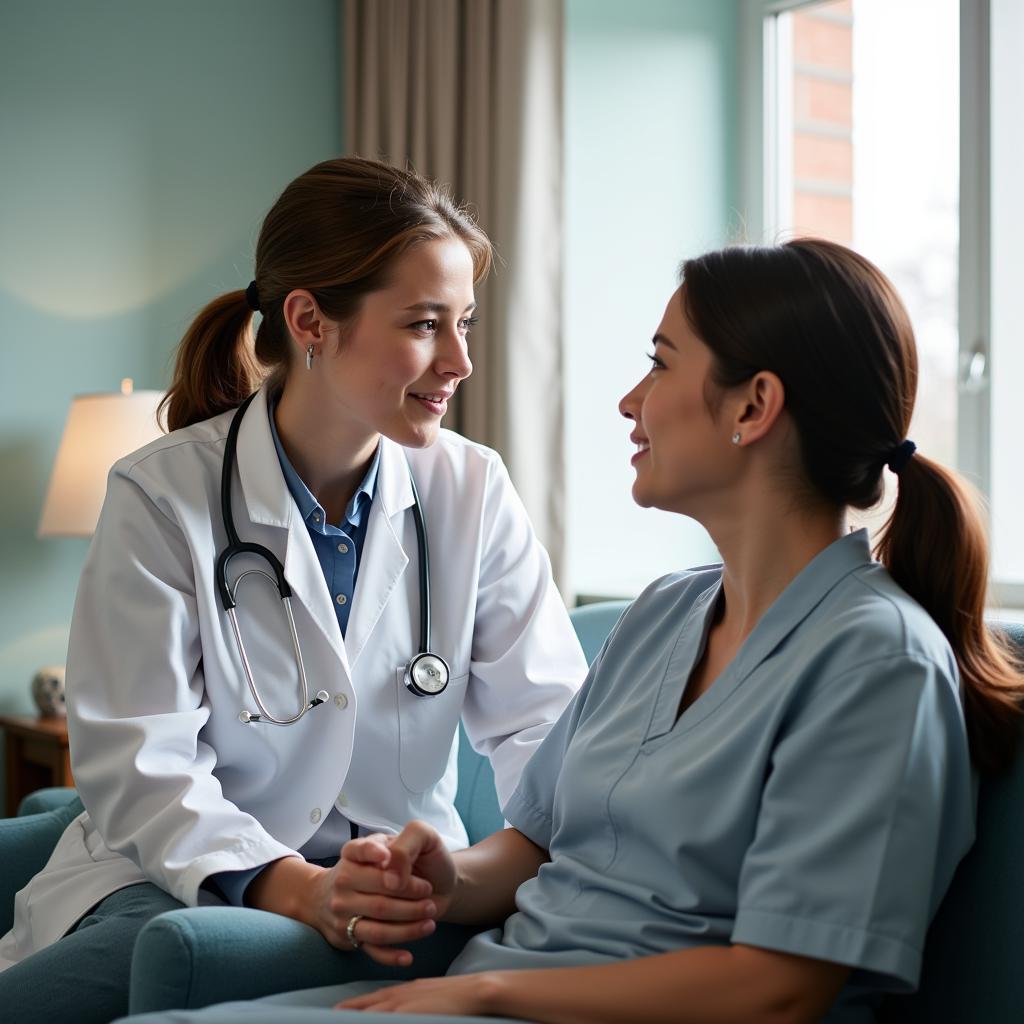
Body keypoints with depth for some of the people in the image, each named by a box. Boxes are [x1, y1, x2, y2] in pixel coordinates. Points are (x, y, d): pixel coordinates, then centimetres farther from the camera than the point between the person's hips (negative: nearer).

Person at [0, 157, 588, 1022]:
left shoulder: (473, 491, 2)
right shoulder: (162, 496, -6)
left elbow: (543, 723, -3)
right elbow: (139, 766, -12)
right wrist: (293, 887, -29)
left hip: (398, 889, 1)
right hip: (184, 878, 0)